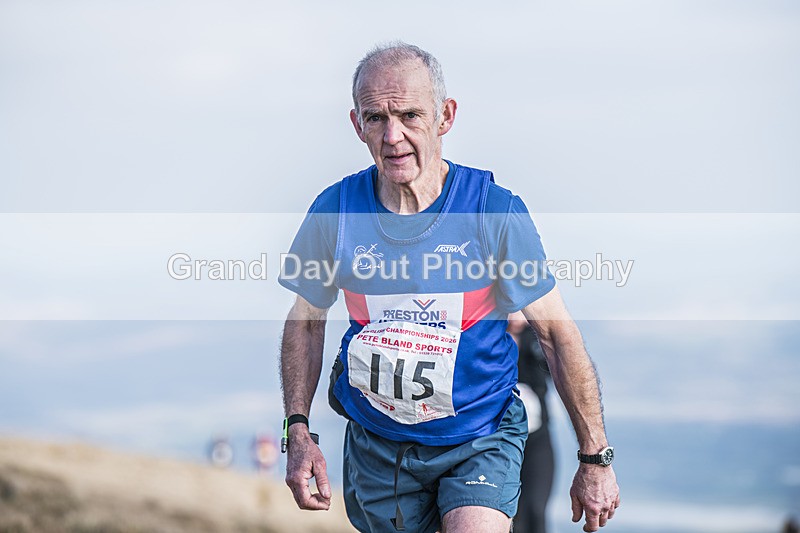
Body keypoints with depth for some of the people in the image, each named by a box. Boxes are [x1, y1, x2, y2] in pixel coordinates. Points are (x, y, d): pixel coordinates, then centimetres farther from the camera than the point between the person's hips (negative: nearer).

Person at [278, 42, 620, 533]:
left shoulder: (495, 211, -14)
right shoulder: (334, 211, -6)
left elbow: (558, 334, -8)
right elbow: (306, 322, 9)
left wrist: (595, 459, -6)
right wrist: (298, 431, 0)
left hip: (479, 441, -3)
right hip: (375, 445, 3)